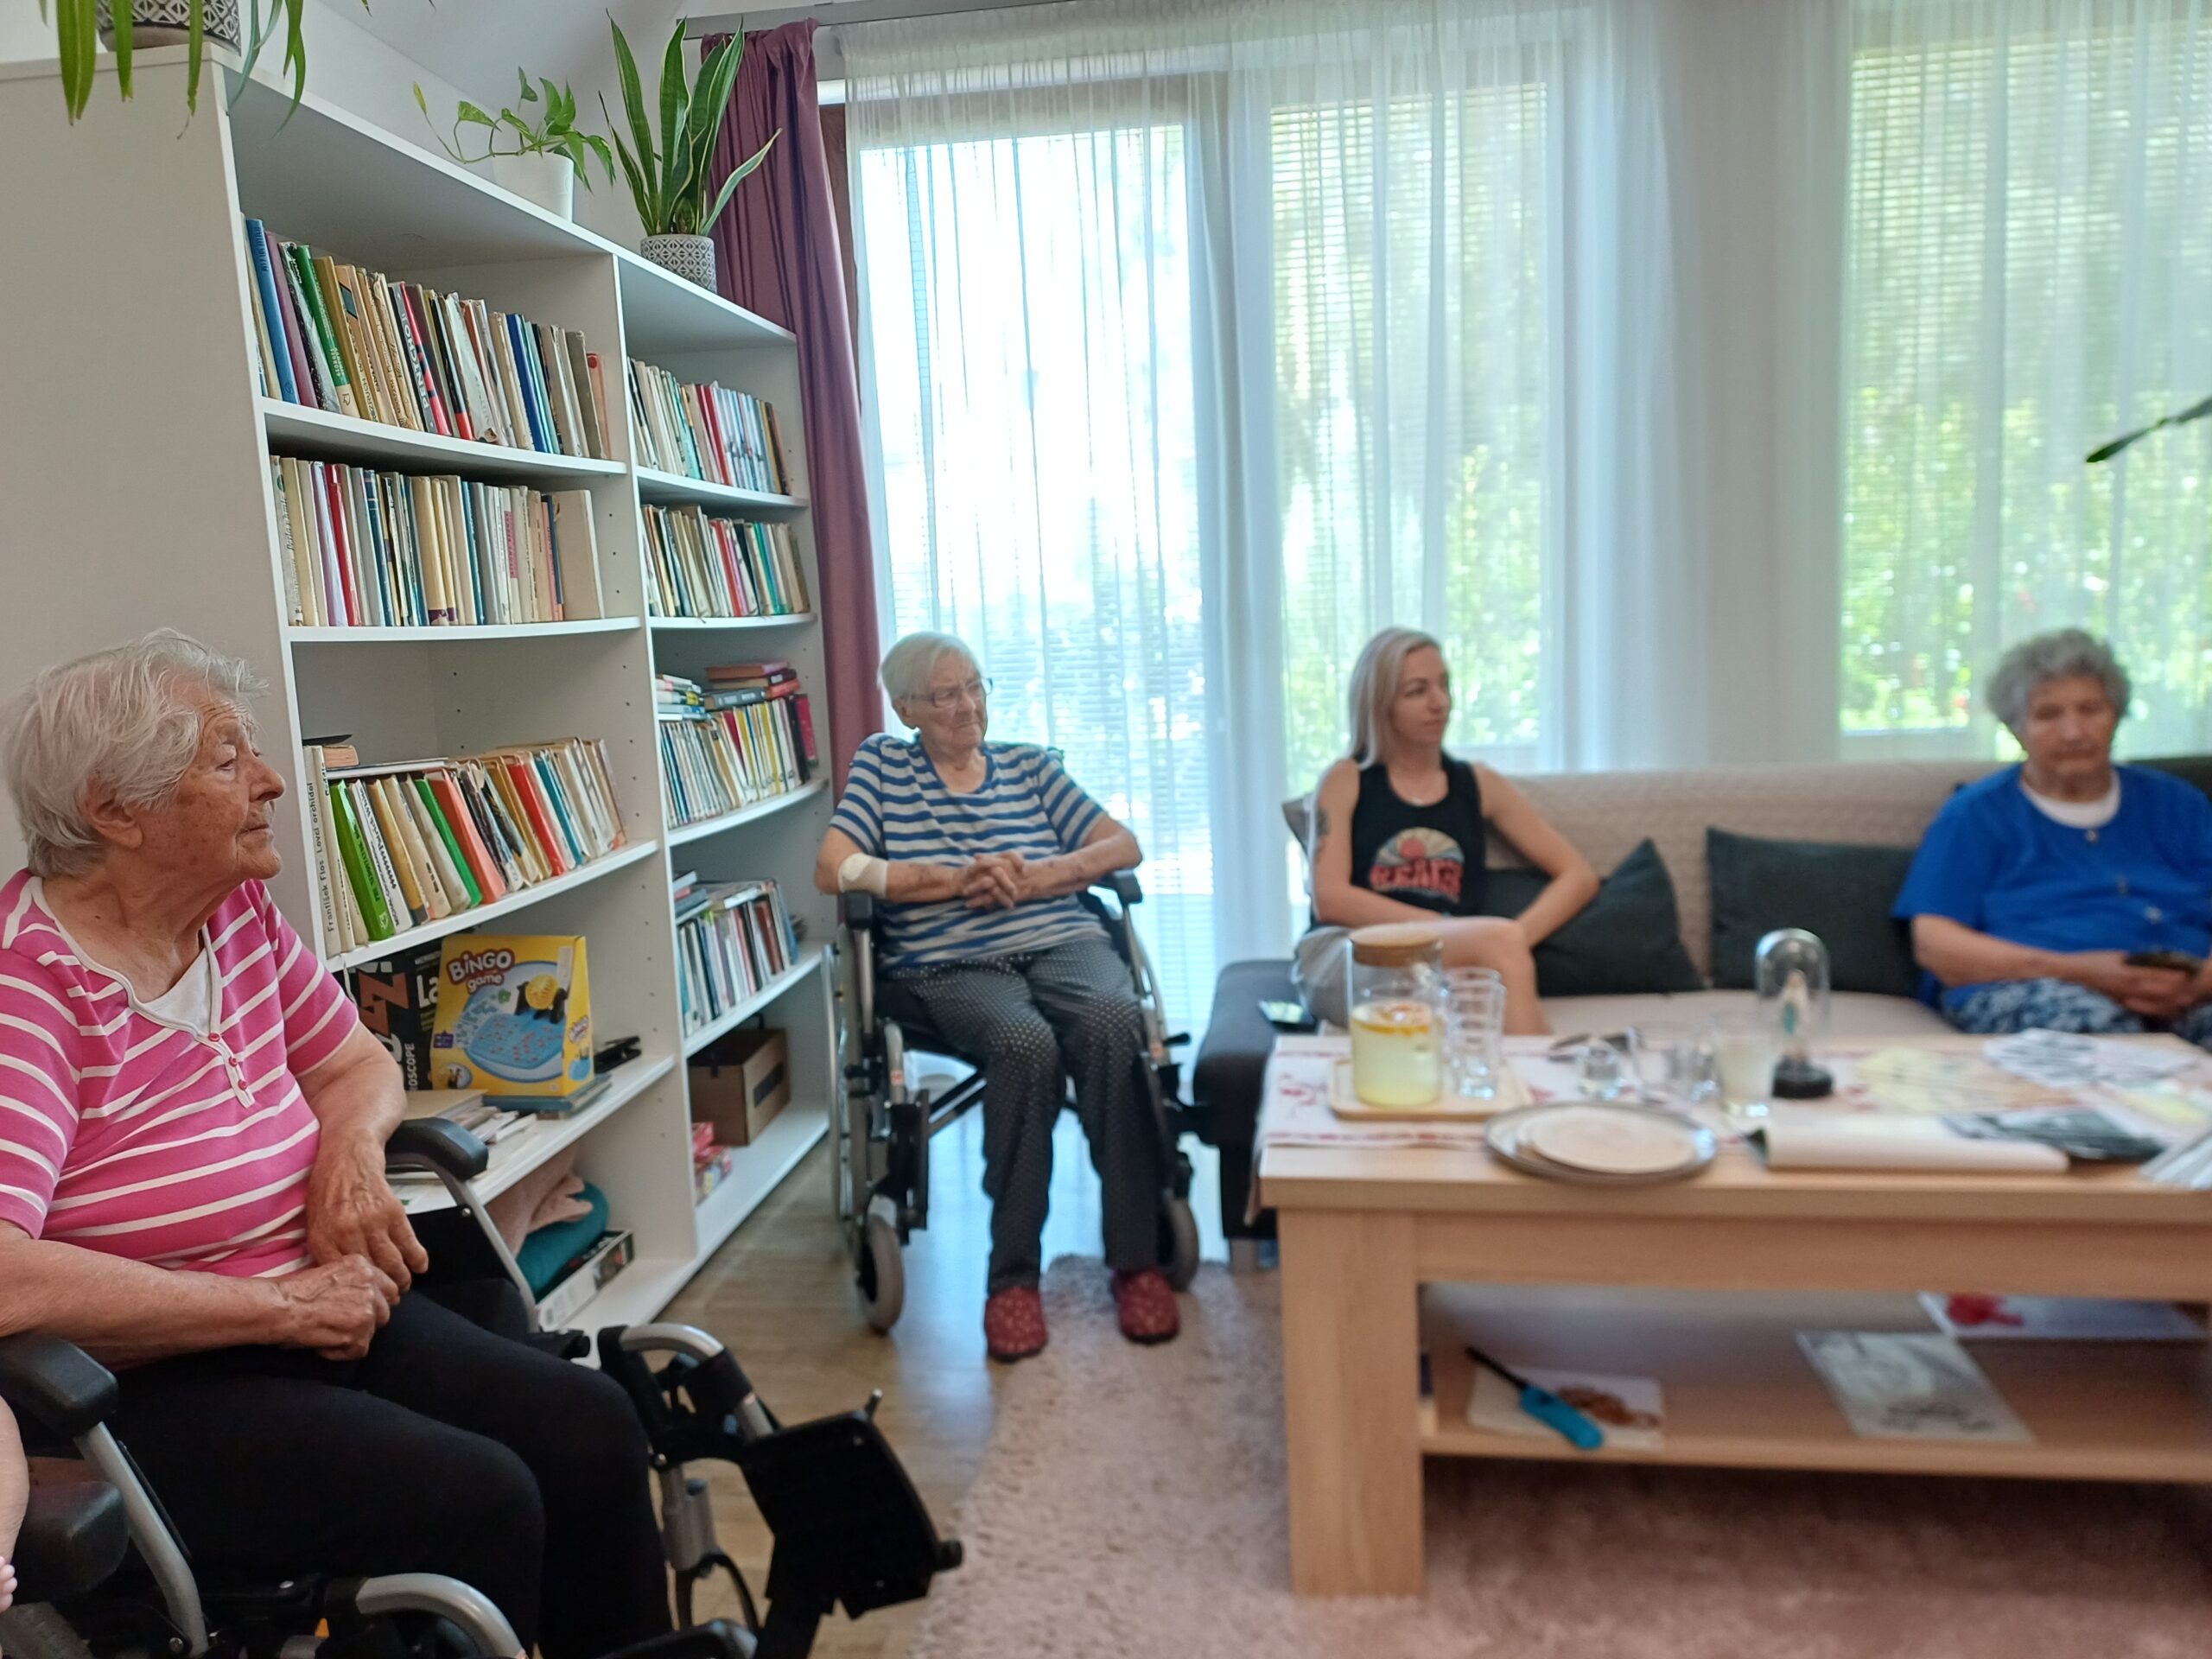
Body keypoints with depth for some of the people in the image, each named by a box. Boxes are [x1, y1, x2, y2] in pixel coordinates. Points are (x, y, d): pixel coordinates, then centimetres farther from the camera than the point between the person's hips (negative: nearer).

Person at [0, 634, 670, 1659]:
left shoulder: (240, 914, 3)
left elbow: (358, 1066, 16)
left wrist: (351, 1148, -8)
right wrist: (279, 1305, -22)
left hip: (311, 1313, 7)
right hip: (142, 1386, -6)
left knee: (591, 1427, -11)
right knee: (475, 1500, -24)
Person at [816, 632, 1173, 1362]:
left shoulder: (1031, 766, 21)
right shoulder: (882, 764, 15)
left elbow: (1125, 846, 13)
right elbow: (834, 870, 1)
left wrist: (1035, 877, -5)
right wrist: (957, 880, -6)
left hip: (1064, 942, 2)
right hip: (953, 966, -2)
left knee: (1110, 1022, -33)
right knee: (1025, 1042, -36)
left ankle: (1137, 1259, -21)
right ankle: (1013, 1274, -20)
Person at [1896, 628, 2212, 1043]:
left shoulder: (2175, 804, 23)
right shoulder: (1975, 813, 12)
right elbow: (1934, 944, -1)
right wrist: (2078, 971, -13)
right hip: (2022, 990, -2)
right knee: (2098, 1020, -37)